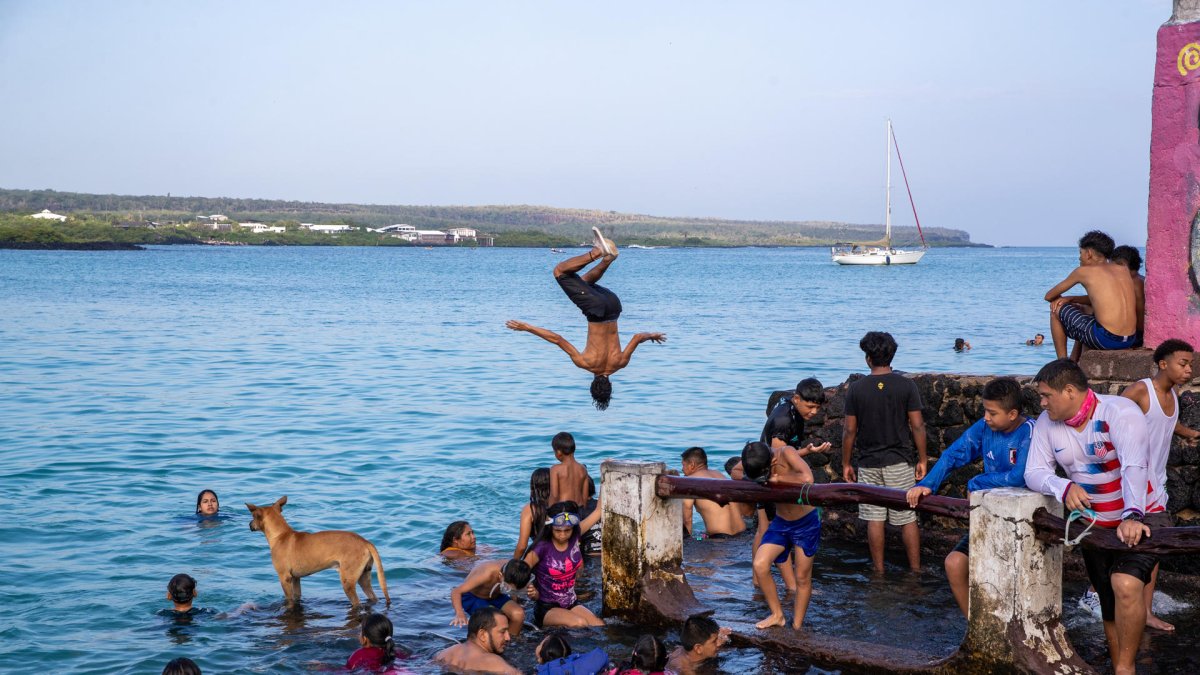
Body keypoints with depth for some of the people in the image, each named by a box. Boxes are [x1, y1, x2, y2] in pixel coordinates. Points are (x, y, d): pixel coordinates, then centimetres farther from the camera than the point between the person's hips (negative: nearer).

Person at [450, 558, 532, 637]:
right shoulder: (486, 575, -39)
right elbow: (456, 592, -40)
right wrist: (460, 614, -56)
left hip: (496, 596, 4)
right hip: (472, 596, -4)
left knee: (519, 614, -23)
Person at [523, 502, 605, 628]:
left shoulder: (574, 537, -3)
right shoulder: (543, 548, -16)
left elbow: (600, 509, -1)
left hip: (571, 604, 5)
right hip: (547, 608, -5)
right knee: (579, 624, -31)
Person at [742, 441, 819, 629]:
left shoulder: (786, 453, -27)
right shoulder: (754, 465, -12)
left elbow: (807, 479, -43)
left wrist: (777, 478, -31)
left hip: (806, 523, -4)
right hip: (780, 523, 4)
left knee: (802, 578, 4)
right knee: (760, 565, -13)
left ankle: (797, 627, 20)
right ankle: (777, 615, 6)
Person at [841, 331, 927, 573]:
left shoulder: (856, 388, -5)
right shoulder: (906, 385, -6)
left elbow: (849, 430, -2)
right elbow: (917, 426, -6)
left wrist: (846, 463, 7)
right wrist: (922, 459, 4)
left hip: (869, 463, 0)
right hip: (900, 462, 0)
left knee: (874, 519, 7)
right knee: (908, 518, 7)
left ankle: (879, 571, 12)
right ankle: (915, 570, 11)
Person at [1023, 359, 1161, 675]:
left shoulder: (1120, 412, -23)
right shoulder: (1047, 422, -5)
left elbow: (1134, 466, -36)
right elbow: (1034, 473, -7)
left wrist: (1132, 516, -50)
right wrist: (1064, 487, -29)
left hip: (1140, 519, -6)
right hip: (1094, 525, 6)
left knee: (1126, 585, -28)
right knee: (1109, 605, 12)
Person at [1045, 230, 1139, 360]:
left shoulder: (1084, 271, 2)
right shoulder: (1124, 270, 16)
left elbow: (1049, 296, 13)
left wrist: (1062, 300, 37)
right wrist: (1071, 299, 20)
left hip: (1106, 339, -7)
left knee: (1057, 310, 15)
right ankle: (1073, 362, 43)